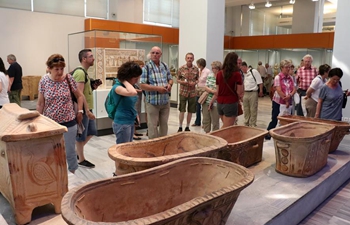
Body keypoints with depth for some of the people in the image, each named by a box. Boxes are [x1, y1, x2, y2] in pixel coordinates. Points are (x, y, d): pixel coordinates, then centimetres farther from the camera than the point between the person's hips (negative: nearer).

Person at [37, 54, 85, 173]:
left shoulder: (68, 79, -7)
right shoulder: (44, 81, -5)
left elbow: (80, 96, 5)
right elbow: (40, 103, 1)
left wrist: (80, 112, -2)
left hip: (68, 122, 0)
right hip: (50, 122, 1)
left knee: (70, 152, 8)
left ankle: (74, 174, 29)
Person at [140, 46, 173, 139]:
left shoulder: (165, 66, 8)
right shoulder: (146, 67, -8)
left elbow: (170, 79, 18)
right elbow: (142, 85, -13)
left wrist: (169, 84, -6)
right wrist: (157, 88, -21)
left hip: (165, 101, 5)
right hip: (152, 102, -5)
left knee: (164, 124, 16)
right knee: (153, 126, 3)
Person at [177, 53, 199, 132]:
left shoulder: (196, 69, 2)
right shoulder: (181, 68, -3)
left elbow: (197, 79, 10)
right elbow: (178, 80, 4)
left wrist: (195, 83, -11)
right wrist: (182, 82, -16)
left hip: (192, 92, 2)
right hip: (183, 92, -2)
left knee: (190, 111, 8)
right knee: (182, 110, 0)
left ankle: (187, 127, 22)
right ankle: (180, 127, 13)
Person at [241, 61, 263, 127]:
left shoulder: (254, 71, -8)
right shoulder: (243, 74, 11)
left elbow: (260, 82, -9)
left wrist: (260, 91, -10)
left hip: (253, 93, -6)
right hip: (245, 93, 6)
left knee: (253, 110, 1)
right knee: (246, 110, 14)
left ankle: (253, 125, 10)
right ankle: (246, 124, 26)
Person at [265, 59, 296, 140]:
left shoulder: (290, 78, 8)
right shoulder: (278, 77, -10)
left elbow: (294, 89, 4)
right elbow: (279, 91, -17)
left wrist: (290, 95, -17)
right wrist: (286, 101, -14)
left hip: (288, 102, 5)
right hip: (278, 102, -5)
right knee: (274, 120, 0)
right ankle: (267, 135, 14)